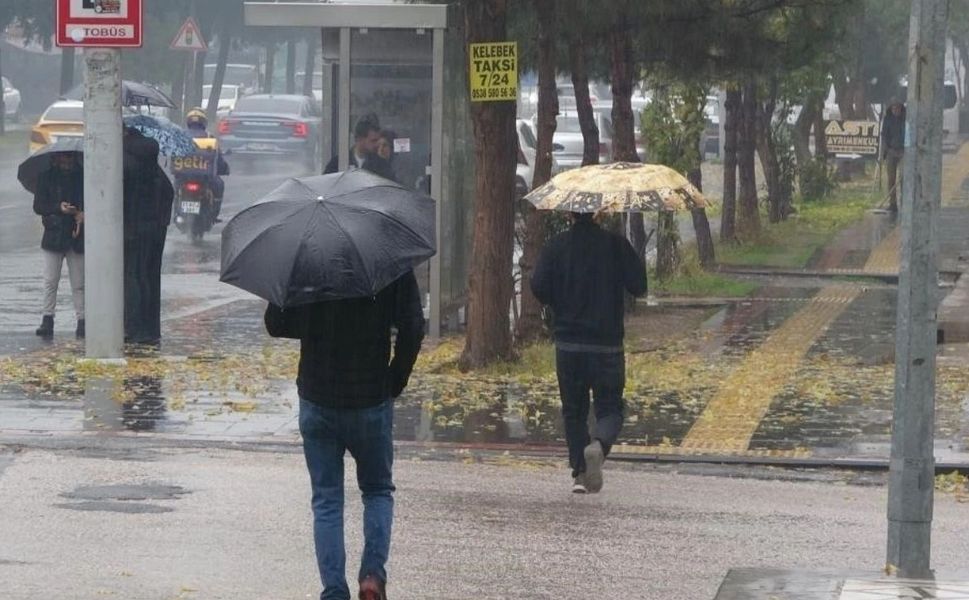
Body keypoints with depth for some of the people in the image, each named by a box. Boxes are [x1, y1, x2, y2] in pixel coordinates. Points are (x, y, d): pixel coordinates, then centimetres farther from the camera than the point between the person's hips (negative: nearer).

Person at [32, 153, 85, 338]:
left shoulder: (83, 178, 5)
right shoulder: (46, 179, 5)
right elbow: (38, 206, 0)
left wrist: (83, 215, -12)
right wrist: (58, 208, -16)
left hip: (77, 238, 0)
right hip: (53, 237, 0)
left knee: (79, 283, 0)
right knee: (50, 281, -3)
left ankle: (82, 321, 2)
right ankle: (47, 320, 0)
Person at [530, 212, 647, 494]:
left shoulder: (556, 246, -3)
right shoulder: (616, 244, -5)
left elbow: (539, 287, -8)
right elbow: (638, 286, -5)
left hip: (568, 343, 1)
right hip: (607, 343, -1)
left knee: (573, 410, 13)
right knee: (610, 408, 6)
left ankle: (579, 472, 11)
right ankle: (599, 445, -24)